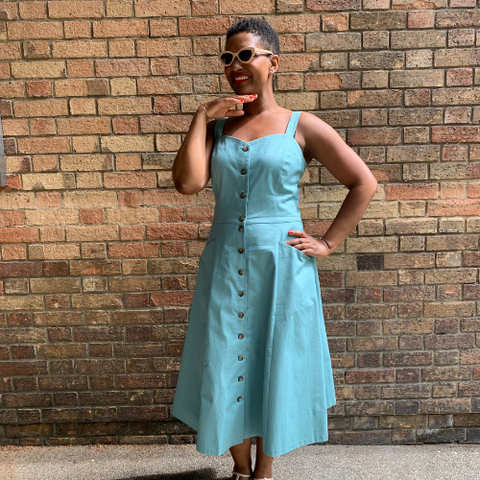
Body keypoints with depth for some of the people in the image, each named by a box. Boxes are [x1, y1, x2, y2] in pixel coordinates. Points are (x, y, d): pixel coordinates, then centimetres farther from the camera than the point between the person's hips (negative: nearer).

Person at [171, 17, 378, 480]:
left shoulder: (302, 126, -1)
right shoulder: (215, 125, 7)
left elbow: (364, 184, 0)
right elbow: (187, 182, -10)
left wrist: (327, 243, -4)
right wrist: (201, 118, -8)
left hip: (282, 264, -2)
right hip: (225, 264, 3)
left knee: (274, 365, 11)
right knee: (226, 366, 11)